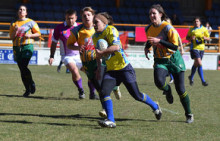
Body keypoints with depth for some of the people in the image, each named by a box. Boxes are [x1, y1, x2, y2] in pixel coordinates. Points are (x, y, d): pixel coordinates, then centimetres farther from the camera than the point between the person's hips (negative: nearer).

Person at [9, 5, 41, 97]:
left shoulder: (30, 22, 5)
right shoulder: (14, 24, 14)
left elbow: (38, 33, 5)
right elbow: (11, 37, 10)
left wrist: (30, 35, -11)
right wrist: (15, 31, -8)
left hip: (27, 46, -4)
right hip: (17, 47, 4)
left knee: (24, 67, -20)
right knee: (21, 69, 3)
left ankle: (31, 84, 2)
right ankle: (27, 89, 12)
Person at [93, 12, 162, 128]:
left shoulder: (111, 30, -13)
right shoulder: (95, 37, 9)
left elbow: (116, 47, -29)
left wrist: (101, 52, -24)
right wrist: (99, 67, 18)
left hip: (123, 67, -6)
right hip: (110, 70, 6)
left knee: (137, 95, 3)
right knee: (103, 93, -17)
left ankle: (155, 107, 30)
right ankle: (110, 120, -14)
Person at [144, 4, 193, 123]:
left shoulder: (167, 28, -17)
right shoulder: (148, 29, 1)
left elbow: (175, 46, -22)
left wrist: (159, 41, -29)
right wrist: (147, 48, 2)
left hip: (174, 59, -3)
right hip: (160, 61, 3)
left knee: (180, 90, -2)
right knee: (159, 82, -29)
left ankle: (189, 115, 17)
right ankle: (167, 90, 9)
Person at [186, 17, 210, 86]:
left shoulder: (204, 29, 6)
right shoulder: (191, 30, 1)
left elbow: (208, 38, 9)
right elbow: (187, 37, 9)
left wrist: (205, 38, -14)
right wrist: (191, 38, -13)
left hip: (201, 48, 4)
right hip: (194, 48, -4)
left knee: (196, 64, 15)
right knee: (199, 63, -16)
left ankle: (191, 77, 37)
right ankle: (203, 81, -16)